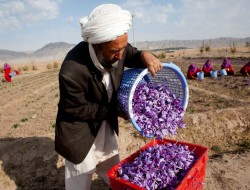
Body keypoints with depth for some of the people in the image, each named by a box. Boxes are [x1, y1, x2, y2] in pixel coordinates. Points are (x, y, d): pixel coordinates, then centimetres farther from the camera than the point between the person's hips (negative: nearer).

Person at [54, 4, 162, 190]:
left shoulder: (117, 47, -18)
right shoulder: (72, 72, -37)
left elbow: (132, 55, 3)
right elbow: (78, 110, -23)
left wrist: (145, 55, -22)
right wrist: (114, 110, -16)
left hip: (105, 122, 6)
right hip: (79, 130, -5)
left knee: (113, 171, 26)